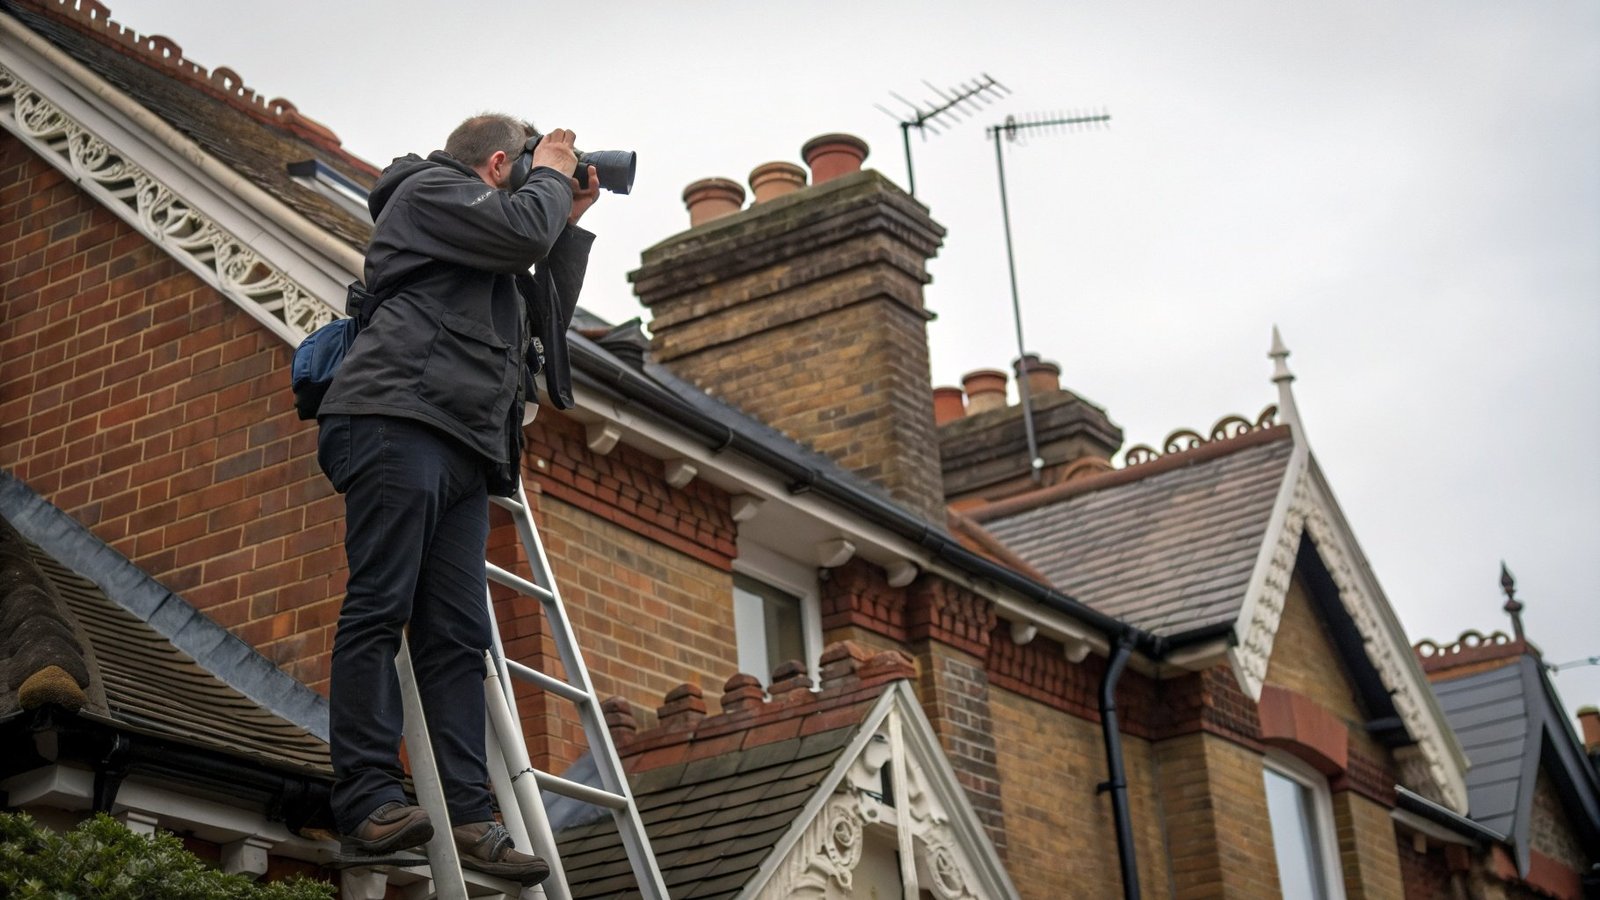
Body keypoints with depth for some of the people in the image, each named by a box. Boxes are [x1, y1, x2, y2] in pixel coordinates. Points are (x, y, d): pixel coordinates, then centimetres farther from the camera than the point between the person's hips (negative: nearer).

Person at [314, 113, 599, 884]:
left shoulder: (493, 255, 35)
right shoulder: (429, 188, 8)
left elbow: (547, 320, 30)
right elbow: (523, 231, -7)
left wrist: (569, 225, 27)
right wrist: (552, 178, 12)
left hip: (460, 446, 9)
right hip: (400, 422, -9)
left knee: (458, 637, -1)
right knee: (381, 605, -14)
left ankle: (467, 818, -7)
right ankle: (368, 800, -18)